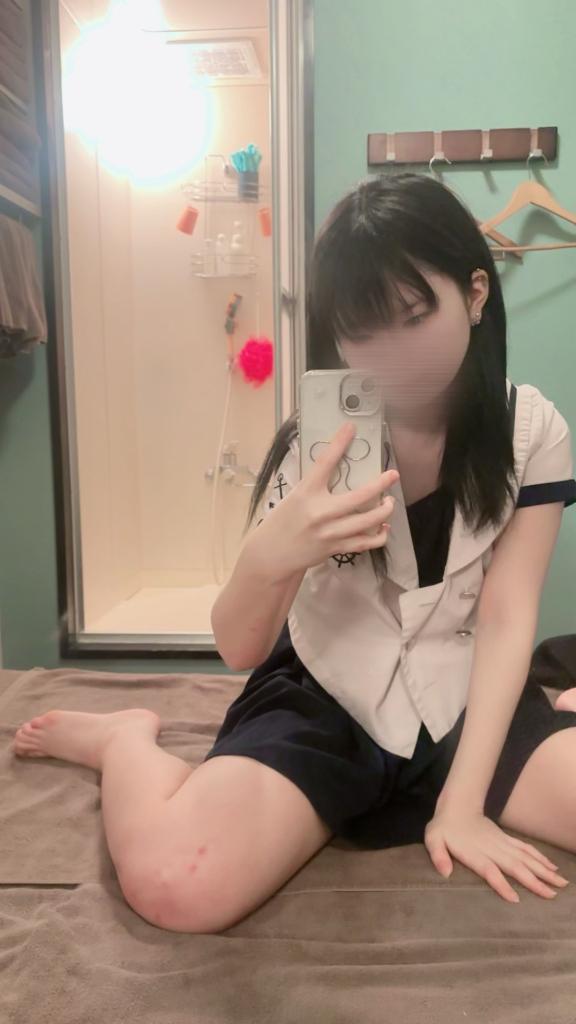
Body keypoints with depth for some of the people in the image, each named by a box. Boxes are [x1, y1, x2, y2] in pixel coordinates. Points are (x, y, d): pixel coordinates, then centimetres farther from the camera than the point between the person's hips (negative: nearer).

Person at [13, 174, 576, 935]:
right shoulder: (318, 444, -10)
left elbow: (507, 619, -9)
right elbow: (239, 649, -12)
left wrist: (463, 802, -16)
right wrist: (268, 557, -34)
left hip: (468, 710, 3)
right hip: (322, 708, -2)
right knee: (173, 882, -29)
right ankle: (125, 739, 6)